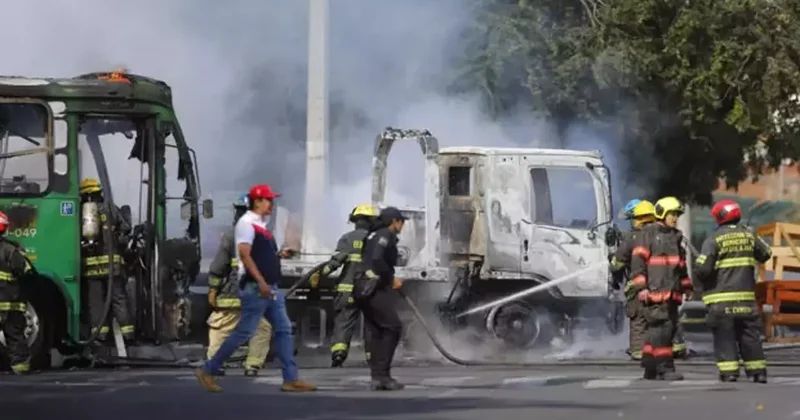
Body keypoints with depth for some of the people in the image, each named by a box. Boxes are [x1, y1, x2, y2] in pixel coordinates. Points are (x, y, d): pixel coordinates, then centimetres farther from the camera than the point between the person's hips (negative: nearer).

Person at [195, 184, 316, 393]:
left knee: (284, 330, 5)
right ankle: (207, 371, 0)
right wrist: (260, 282, -26)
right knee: (243, 332, -8)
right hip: (255, 288, -10)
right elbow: (244, 254, -21)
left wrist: (279, 254, 11)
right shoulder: (247, 223, -11)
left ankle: (291, 379, 5)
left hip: (270, 288, 10)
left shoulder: (261, 225, 18)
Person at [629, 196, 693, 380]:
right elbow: (638, 261, -8)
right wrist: (641, 287, -16)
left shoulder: (675, 237, 22)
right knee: (661, 329, -14)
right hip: (654, 293, -8)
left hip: (671, 293, 8)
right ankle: (665, 368, -17)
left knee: (659, 330, 8)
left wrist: (687, 287, 26)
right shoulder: (648, 234, -2)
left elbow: (680, 265, 30)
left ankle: (650, 369, 13)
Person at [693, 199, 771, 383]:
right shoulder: (748, 235, 6)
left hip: (721, 297, -5)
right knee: (750, 334, 11)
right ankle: (757, 370, 10)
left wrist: (702, 278, 5)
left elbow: (702, 267, -16)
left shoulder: (714, 239, -11)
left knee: (724, 335, -1)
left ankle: (728, 371, -8)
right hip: (745, 295, 5)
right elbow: (765, 254, 20)